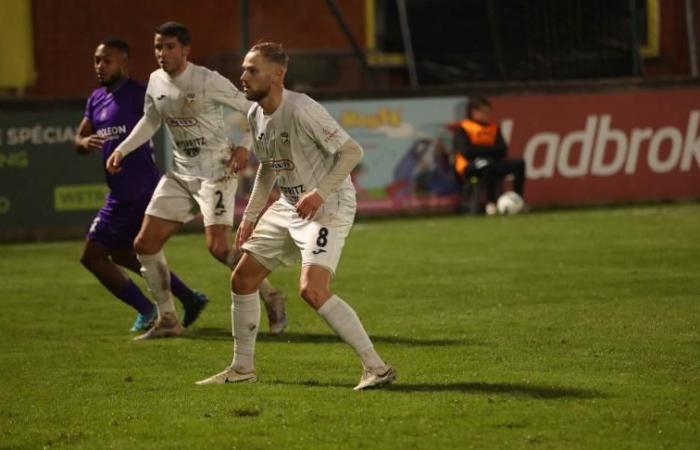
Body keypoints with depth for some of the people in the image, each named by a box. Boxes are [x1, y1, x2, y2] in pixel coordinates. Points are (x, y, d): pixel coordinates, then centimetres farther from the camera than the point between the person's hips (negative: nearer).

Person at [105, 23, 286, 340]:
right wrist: (122, 149, 10)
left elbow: (252, 109, -9)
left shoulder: (208, 81, -15)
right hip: (180, 172, 7)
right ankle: (167, 320, 12)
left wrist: (244, 147, -22)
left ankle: (271, 298, 3)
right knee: (145, 244, 1)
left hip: (215, 170, -7)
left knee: (219, 247, -19)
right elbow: (150, 121, 21)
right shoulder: (156, 82, 4)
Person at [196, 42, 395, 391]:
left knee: (312, 290, -25)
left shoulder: (301, 110, -22)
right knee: (242, 279, 10)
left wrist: (320, 192, -29)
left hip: (329, 208, -9)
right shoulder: (256, 115, 5)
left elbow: (352, 151, -22)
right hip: (289, 207, 9)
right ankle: (242, 368, 26)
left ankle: (376, 368, -19)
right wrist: (250, 217, 20)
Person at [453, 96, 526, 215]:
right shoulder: (462, 129, -5)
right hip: (469, 168, -6)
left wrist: (481, 149, -13)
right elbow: (466, 152, -19)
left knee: (519, 163, -12)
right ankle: (490, 203, -34)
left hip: (491, 163, 6)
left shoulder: (493, 128, 12)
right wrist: (490, 150, -11)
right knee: (487, 164, -40)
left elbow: (502, 150, 1)